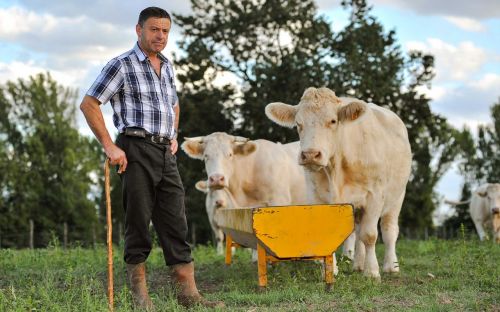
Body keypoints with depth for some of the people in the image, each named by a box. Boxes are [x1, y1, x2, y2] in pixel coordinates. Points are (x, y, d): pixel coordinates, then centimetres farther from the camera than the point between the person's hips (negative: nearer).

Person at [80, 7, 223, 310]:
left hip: (166, 153, 6)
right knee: (138, 222, -1)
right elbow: (88, 104, -7)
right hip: (136, 150, -6)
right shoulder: (122, 65, -4)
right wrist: (109, 146, -13)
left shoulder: (167, 66, 17)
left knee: (176, 223, 3)